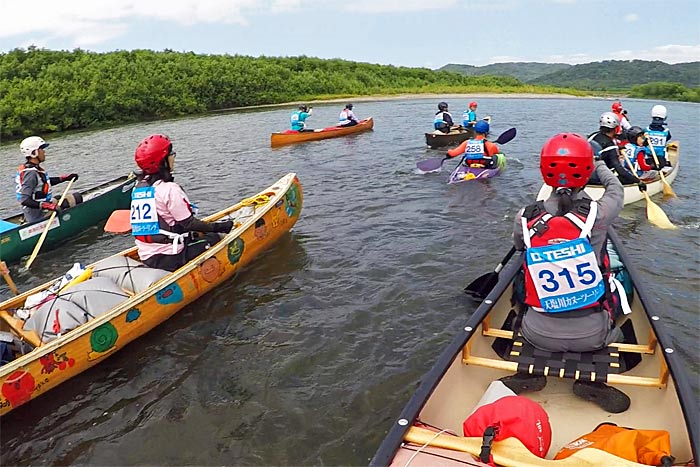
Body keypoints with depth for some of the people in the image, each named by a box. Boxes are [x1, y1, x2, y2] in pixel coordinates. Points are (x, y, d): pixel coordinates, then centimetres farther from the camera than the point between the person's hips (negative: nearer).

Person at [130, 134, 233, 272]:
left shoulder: (137, 188, 9)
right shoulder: (169, 189, -17)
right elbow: (189, 223, -14)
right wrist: (218, 227, -4)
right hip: (170, 259, -8)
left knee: (194, 235, 27)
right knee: (214, 238, 5)